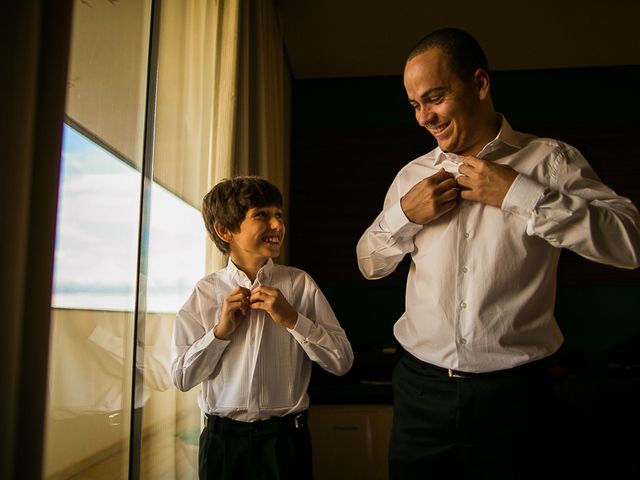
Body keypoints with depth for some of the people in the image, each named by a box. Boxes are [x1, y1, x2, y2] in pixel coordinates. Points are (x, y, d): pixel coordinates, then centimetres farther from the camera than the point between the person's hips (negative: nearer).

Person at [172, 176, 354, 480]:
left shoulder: (300, 284, -5)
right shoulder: (206, 292, -3)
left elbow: (342, 362, -7)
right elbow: (182, 378, -1)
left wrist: (292, 319, -18)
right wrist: (221, 330, -15)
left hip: (285, 439, 0)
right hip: (223, 440, 1)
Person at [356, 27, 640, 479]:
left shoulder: (549, 161, -3)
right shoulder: (412, 175, 8)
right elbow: (370, 265, 13)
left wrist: (518, 193, -17)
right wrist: (404, 215, -5)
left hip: (510, 394, -3)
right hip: (421, 389, 3)